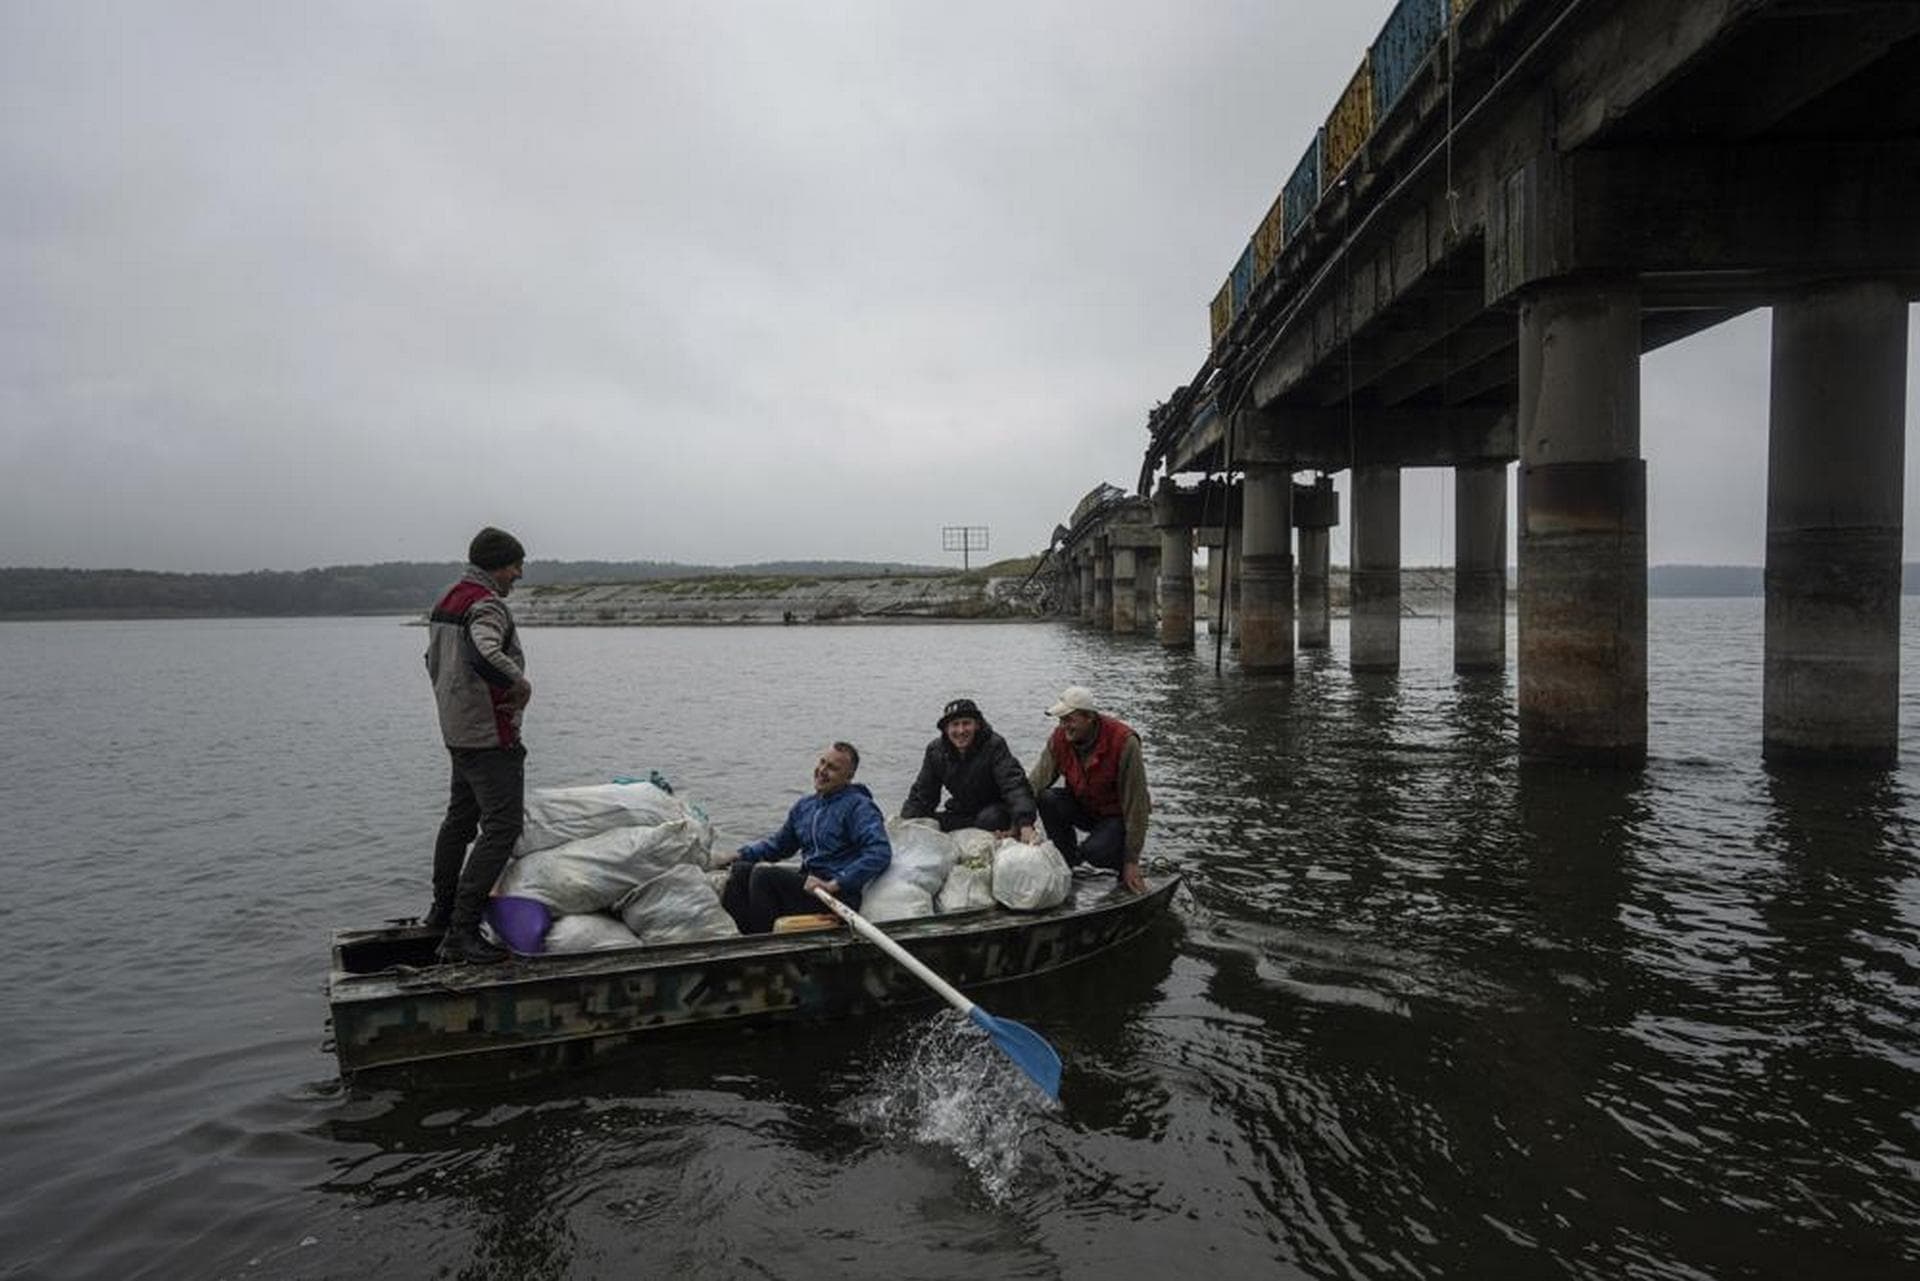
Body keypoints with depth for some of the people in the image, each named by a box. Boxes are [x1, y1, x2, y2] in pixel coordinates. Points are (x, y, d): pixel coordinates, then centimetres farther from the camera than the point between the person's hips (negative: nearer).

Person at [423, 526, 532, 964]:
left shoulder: (445, 603, 14)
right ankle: (461, 932, -12)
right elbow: (484, 655, -37)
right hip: (491, 735, -11)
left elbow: (434, 661, 25)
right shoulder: (487, 605, -18)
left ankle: (443, 908, 39)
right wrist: (522, 684, -24)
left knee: (460, 817, 23)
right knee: (502, 827, -11)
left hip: (456, 729, 11)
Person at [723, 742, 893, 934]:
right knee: (741, 870, -2)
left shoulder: (859, 807, -9)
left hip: (840, 896, -8)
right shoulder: (805, 806, 16)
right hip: (807, 880, 8)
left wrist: (835, 884, -28)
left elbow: (880, 853, -23)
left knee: (763, 874, -21)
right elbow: (780, 844, 31)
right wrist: (737, 856, 18)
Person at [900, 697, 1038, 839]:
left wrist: (1025, 824, -46)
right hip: (961, 814, 6)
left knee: (990, 820, -39)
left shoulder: (994, 746, -18)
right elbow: (921, 794, 3)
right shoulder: (935, 751, -4)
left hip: (996, 810, -5)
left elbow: (1014, 785, -30)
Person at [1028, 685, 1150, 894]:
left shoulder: (1124, 742, -26)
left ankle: (1124, 865, 3)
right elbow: (1033, 784, -15)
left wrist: (1132, 861, -21)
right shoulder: (1059, 738, -12)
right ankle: (1066, 864, -5)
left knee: (1094, 851, -33)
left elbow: (1136, 804, -22)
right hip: (1082, 806, 5)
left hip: (1117, 815, -5)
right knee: (1047, 799, -24)